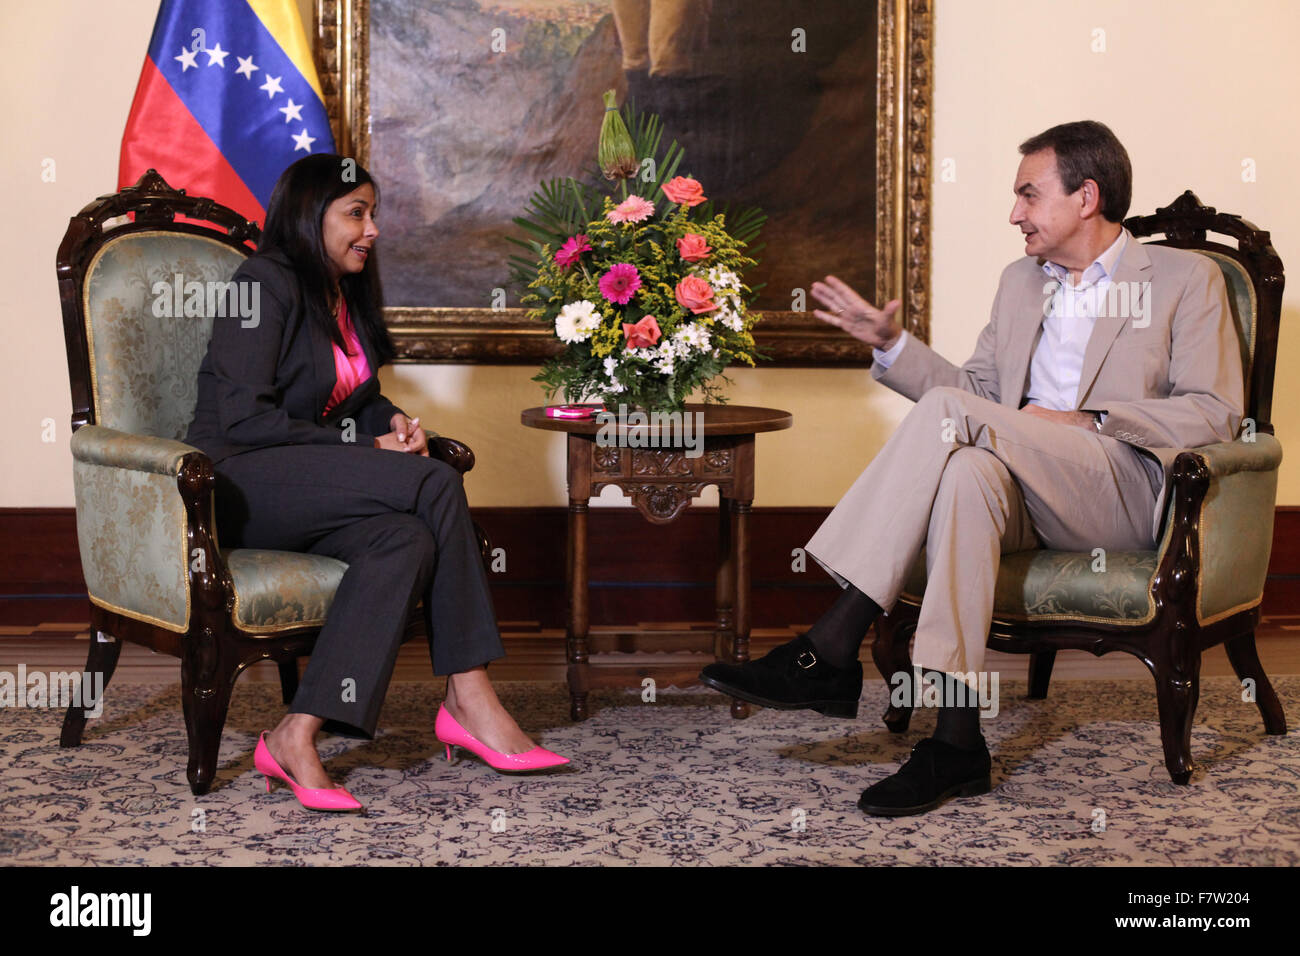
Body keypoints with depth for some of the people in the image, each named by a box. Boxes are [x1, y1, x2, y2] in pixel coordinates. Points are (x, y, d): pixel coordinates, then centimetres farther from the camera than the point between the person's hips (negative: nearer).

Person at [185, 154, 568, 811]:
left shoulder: (348, 294, 18)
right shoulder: (267, 282, -8)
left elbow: (359, 398, 29)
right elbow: (243, 417, -17)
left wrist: (394, 422, 4)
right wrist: (363, 449, -15)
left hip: (310, 488, 8)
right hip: (237, 482, -8)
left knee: (405, 540, -28)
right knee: (437, 486, -27)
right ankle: (469, 700, -25)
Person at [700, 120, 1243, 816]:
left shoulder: (1184, 277, 9)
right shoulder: (1020, 281, 27)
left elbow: (1214, 414, -1)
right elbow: (977, 388, 22)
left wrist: (1086, 421, -10)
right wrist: (890, 344, 8)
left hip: (1125, 490, -4)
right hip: (1027, 497, 5)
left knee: (948, 411, -28)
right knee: (965, 471, -34)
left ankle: (831, 649, -31)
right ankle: (956, 740, -38)